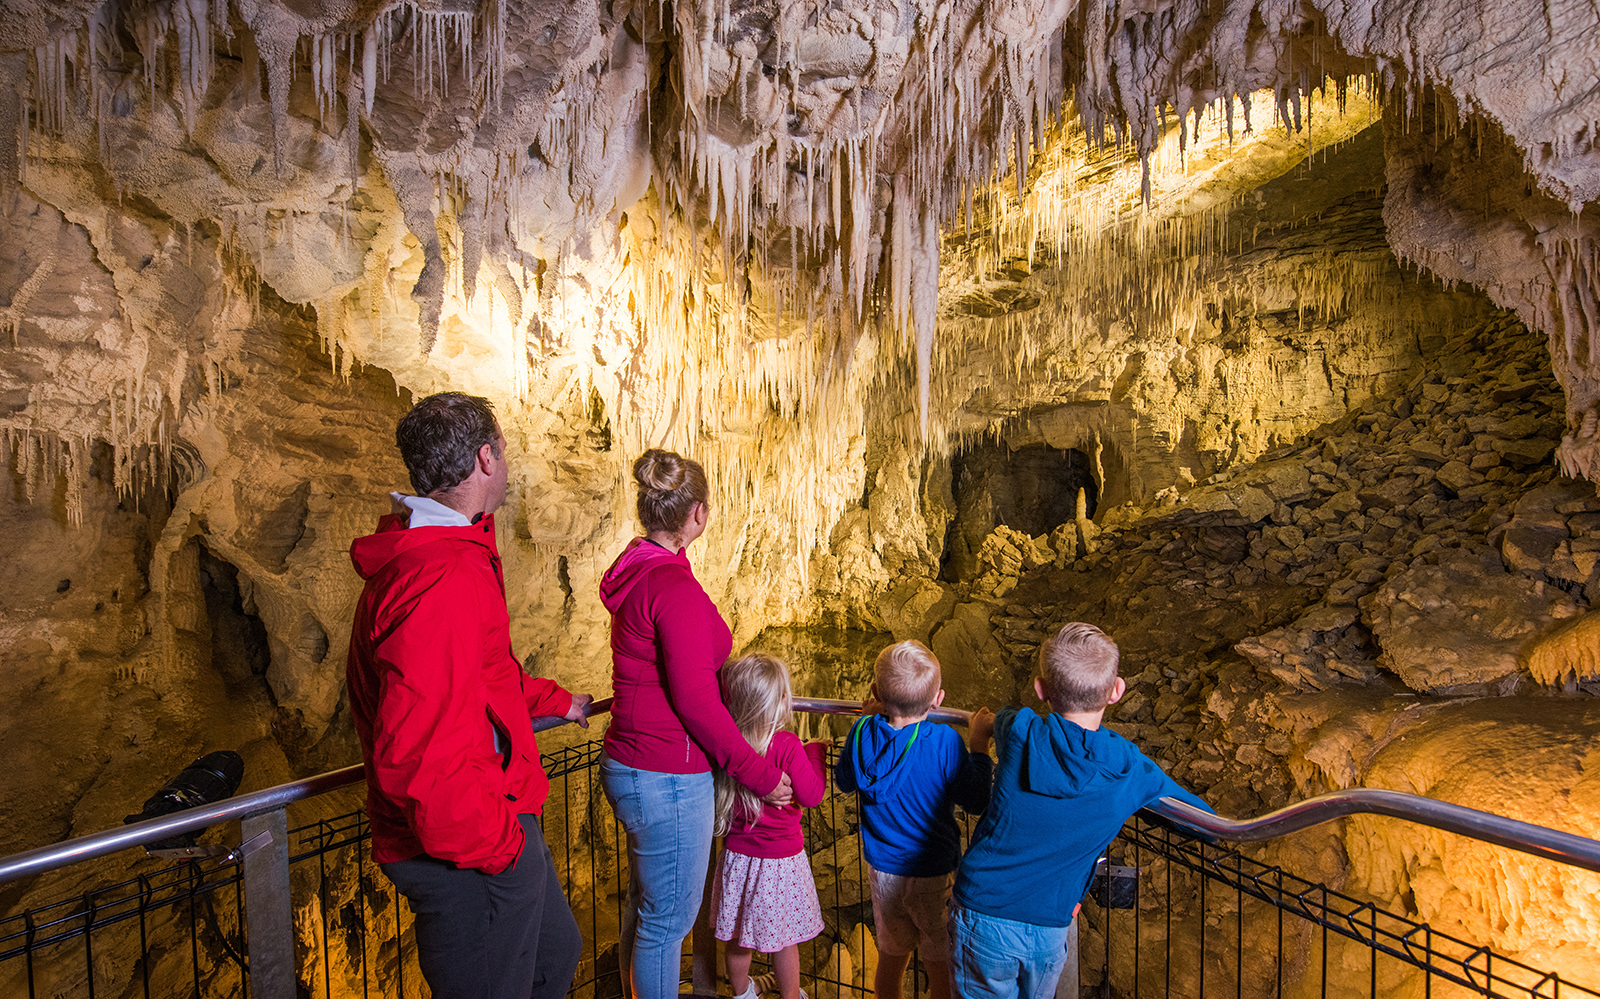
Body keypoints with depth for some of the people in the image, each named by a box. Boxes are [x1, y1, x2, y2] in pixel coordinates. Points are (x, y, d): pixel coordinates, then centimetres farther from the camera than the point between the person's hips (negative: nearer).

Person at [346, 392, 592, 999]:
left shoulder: (415, 556, 10)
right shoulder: (445, 580, -29)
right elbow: (418, 760, -34)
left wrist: (556, 701, 28)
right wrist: (500, 844, -23)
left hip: (496, 822, 10)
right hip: (469, 857, -10)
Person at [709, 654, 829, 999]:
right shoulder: (787, 745, -25)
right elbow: (812, 796, -19)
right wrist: (815, 753, -6)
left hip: (736, 855, 5)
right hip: (780, 861, -4)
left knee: (739, 938, 23)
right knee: (784, 940, 16)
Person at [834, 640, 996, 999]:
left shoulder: (863, 732, -13)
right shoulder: (945, 742, -24)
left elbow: (843, 781, 7)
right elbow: (977, 802, -14)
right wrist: (978, 742, -6)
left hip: (882, 869, 4)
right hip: (934, 875, -4)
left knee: (891, 955, 24)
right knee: (941, 963, 17)